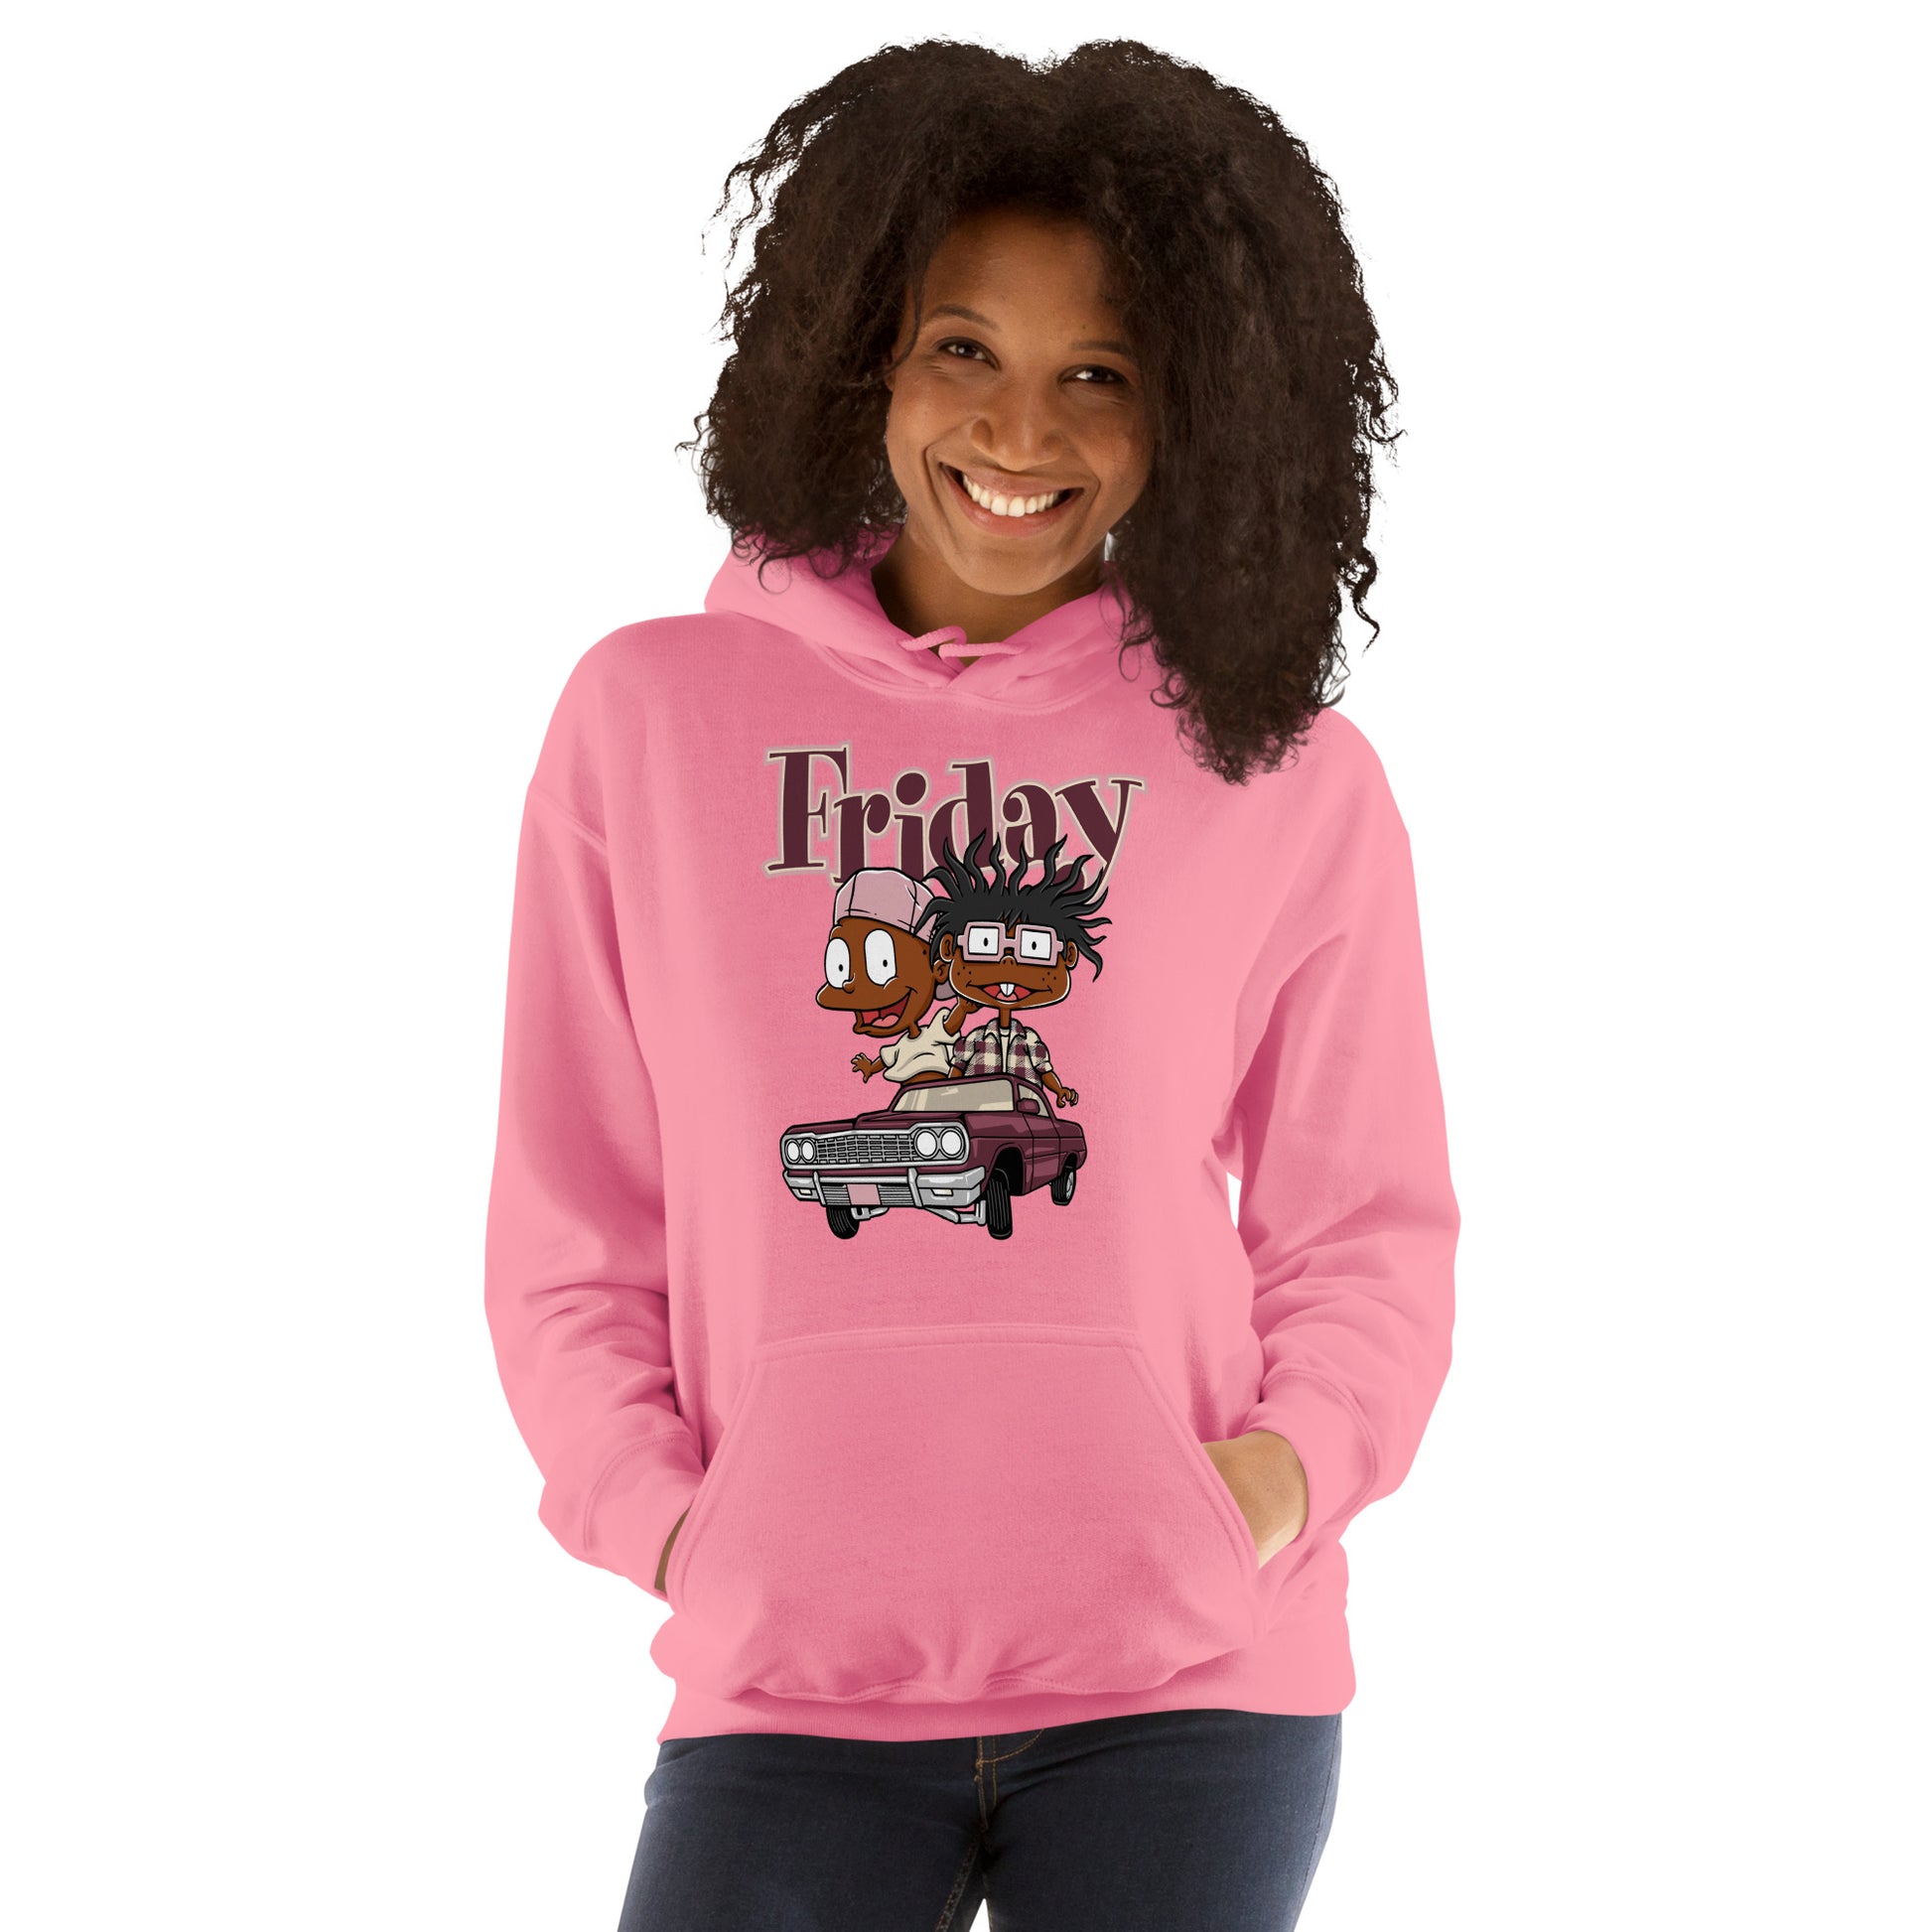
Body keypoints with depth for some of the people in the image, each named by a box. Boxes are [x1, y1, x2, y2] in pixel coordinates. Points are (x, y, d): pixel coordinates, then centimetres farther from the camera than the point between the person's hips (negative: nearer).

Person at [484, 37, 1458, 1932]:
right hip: (786, 1685, 0)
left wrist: (1297, 1462, -7)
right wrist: (654, 1509, -5)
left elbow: (1366, 1226, 10)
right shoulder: (655, 717, 4)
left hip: (1188, 1692, 1)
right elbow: (573, 1223, 7)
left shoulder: (1287, 777, 4)